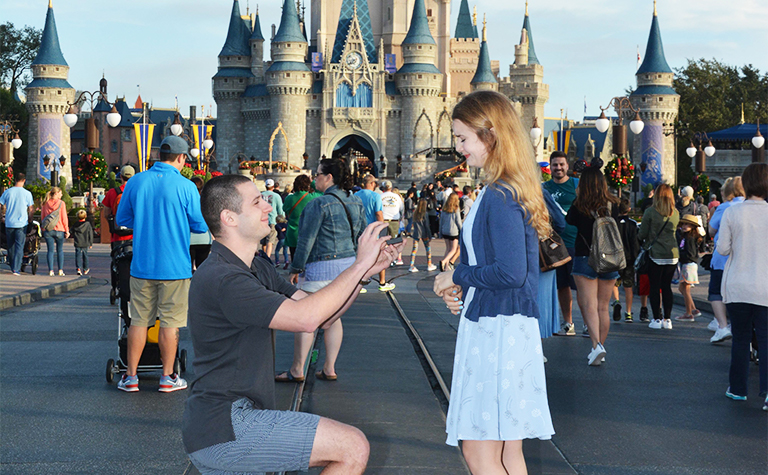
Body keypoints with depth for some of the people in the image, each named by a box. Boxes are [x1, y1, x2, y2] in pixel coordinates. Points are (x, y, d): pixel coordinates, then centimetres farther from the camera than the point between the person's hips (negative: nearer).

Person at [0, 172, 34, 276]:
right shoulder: (27, 193, -5)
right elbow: (31, 208, 1)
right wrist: (29, 219, 17)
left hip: (9, 223, 2)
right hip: (21, 224, -2)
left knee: (11, 246, 15)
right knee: (19, 246, -2)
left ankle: (12, 267, 25)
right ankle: (16, 269, -10)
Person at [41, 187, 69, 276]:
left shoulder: (45, 203, 4)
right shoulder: (61, 203, -5)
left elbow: (42, 217, 8)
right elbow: (64, 218, -5)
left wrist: (43, 229, 17)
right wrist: (67, 230, 1)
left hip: (47, 231, 2)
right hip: (59, 230, -2)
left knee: (50, 250, 4)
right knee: (60, 250, 10)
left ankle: (51, 270, -2)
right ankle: (60, 270, 8)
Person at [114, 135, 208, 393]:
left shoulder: (135, 182, 2)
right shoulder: (186, 187, -9)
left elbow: (121, 219, 10)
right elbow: (201, 226, -2)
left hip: (142, 265, 3)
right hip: (175, 266, -3)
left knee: (139, 321, 10)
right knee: (170, 322, 5)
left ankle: (131, 377, 13)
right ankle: (167, 377, 12)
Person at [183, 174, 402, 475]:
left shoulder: (257, 269, 14)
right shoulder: (221, 279, -19)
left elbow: (323, 317, 10)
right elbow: (306, 317, -27)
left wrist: (365, 272, -4)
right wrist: (359, 264, -19)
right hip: (226, 428, -11)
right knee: (353, 448, -16)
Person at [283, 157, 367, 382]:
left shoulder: (320, 204, -15)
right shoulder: (356, 202, 9)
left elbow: (307, 240, -14)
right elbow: (363, 235, 15)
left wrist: (296, 269, -8)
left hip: (322, 267, -8)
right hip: (349, 264, 8)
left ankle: (297, 370, 3)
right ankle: (329, 369, 14)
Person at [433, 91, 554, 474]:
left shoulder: (499, 196, -16)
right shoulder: (509, 191, 14)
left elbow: (511, 272, -24)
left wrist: (456, 276, -9)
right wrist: (462, 288, 8)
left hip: (498, 330, -10)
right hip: (502, 329, 10)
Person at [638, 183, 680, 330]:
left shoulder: (650, 212, -8)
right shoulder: (676, 213, 4)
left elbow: (642, 234, -3)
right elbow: (673, 230, 14)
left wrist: (643, 241, 19)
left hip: (655, 255, -4)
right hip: (672, 255, 4)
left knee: (655, 287, 3)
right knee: (667, 286, 10)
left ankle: (657, 319, 3)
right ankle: (667, 319, 11)